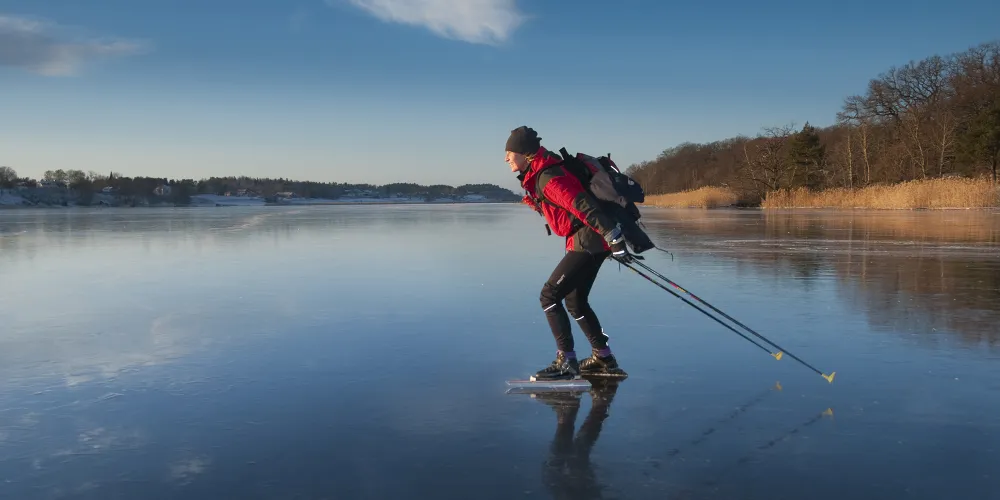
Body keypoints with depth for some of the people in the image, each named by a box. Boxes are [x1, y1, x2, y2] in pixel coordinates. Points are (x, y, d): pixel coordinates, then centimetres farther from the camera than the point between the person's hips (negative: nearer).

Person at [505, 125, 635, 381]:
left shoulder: (547, 178, -20)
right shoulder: (538, 175, 12)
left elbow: (583, 205, -27)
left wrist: (613, 237, -29)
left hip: (586, 243, -10)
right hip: (591, 242, 10)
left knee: (549, 296, -8)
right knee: (575, 301, 19)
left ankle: (566, 362, -4)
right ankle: (604, 359, 28)